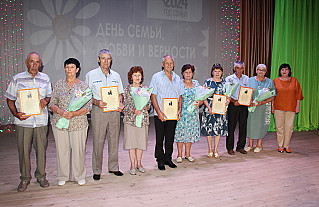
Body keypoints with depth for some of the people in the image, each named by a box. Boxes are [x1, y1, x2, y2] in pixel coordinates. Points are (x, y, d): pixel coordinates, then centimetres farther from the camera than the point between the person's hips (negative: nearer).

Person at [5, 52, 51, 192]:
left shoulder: (45, 79, 9)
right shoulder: (17, 79, 3)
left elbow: (49, 96, 18)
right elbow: (10, 99, 6)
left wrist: (46, 100, -6)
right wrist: (16, 113, -10)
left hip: (41, 121, 1)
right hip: (23, 120, -1)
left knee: (41, 148, 6)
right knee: (24, 150, 3)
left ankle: (41, 176, 24)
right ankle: (25, 178, 20)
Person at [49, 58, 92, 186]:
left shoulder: (83, 86, 3)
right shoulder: (59, 84, 8)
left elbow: (88, 107, -2)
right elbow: (52, 103, 7)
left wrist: (74, 114, -17)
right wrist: (59, 111, -15)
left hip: (78, 123, -1)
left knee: (78, 150, 1)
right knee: (62, 149, 6)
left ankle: (80, 176, 18)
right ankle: (62, 177, 22)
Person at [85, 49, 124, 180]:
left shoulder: (116, 75, 13)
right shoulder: (91, 75, 3)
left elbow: (120, 93, 17)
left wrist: (120, 103, -3)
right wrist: (96, 102, -17)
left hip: (114, 111, 3)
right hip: (98, 111, -3)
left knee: (114, 140, 8)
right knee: (98, 141, -2)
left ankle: (113, 167, 20)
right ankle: (97, 170, 9)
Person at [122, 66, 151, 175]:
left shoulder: (145, 89, 7)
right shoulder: (127, 89, 2)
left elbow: (149, 104, 7)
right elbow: (124, 105, -2)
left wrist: (142, 107, -14)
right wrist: (134, 110, -18)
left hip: (143, 119, 2)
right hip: (130, 119, -2)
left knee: (141, 142, 7)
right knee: (131, 142, 1)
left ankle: (139, 163, 22)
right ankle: (132, 165, 12)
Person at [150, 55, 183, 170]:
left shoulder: (177, 78, 12)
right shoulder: (156, 77, -1)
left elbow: (180, 96, 15)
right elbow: (153, 96, -5)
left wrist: (179, 110, 1)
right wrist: (159, 112, -13)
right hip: (160, 114, -3)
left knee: (170, 138, 9)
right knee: (159, 138, 2)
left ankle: (168, 159, 21)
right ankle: (160, 160, 13)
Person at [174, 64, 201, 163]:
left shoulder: (196, 83, 10)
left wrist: (198, 103, -10)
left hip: (193, 112, 4)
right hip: (182, 112, -3)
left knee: (191, 132, 7)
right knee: (181, 132, -1)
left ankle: (187, 154, 18)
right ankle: (179, 155, 9)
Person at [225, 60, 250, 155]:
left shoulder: (246, 79, 11)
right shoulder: (229, 79, 1)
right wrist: (234, 101, -18)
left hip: (244, 105, 3)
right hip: (233, 105, -3)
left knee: (243, 126, 6)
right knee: (231, 126, -2)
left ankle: (240, 146, 18)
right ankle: (230, 148, 7)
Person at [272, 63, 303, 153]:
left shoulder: (294, 80, 7)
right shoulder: (275, 81, 5)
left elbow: (298, 94, 8)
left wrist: (298, 106, 2)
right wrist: (272, 106, 1)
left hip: (291, 108, 1)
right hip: (278, 108, 0)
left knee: (289, 127, 0)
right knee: (279, 127, 1)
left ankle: (286, 146, 11)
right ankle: (280, 146, 12)